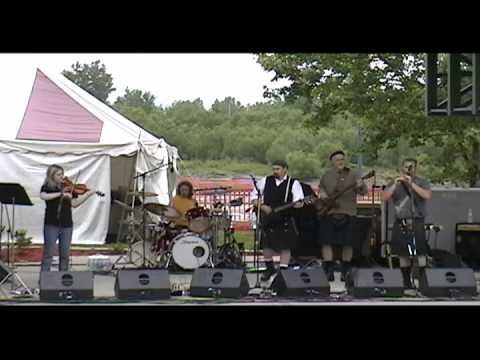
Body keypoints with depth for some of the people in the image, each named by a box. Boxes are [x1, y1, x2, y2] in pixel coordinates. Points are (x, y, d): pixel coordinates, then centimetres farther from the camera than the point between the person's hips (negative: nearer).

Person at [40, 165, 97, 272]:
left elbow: (74, 204, 2)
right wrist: (61, 193, -30)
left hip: (66, 224, 3)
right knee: (48, 252, -3)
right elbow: (43, 196, -23)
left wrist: (87, 194, -9)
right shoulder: (47, 187, -1)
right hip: (51, 224, -3)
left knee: (65, 254, 6)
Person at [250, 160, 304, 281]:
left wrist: (299, 204, -32)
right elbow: (253, 196, 9)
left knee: (285, 246, -1)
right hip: (268, 219, 2)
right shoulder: (265, 181, 6)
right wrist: (262, 206, -6)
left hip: (285, 220, -2)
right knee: (267, 244, 7)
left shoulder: (293, 183, 0)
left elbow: (298, 201, -9)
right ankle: (270, 268, 28)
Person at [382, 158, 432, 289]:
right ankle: (406, 282, 16)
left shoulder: (422, 182, 5)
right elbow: (384, 197, -2)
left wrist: (411, 184, -18)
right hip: (401, 223, 3)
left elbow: (427, 196, -13)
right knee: (403, 255, 6)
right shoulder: (395, 183, 11)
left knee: (420, 254, -10)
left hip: (417, 223, -2)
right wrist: (395, 184, -15)